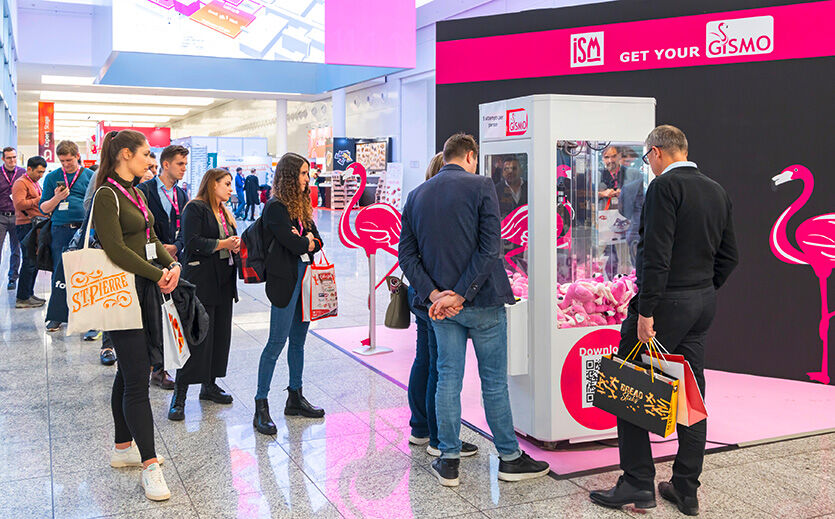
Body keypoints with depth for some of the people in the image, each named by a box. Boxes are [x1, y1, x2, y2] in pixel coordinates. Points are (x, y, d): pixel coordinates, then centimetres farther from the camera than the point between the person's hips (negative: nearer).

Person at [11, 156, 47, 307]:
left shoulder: (35, 183, 21)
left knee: (35, 261, 12)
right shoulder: (21, 183, -8)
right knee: (29, 262, -10)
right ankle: (22, 299, -6)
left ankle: (29, 294, 20)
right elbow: (19, 204, -20)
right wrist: (39, 199, -18)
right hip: (26, 226, -10)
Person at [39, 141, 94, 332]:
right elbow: (44, 208, 13)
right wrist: (57, 198, -7)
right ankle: (57, 316, 9)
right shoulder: (52, 177, 13)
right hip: (60, 232, 1)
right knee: (60, 273, 2)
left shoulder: (90, 176, 8)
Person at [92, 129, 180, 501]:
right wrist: (159, 275, -15)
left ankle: (123, 449, 27)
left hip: (145, 289, 9)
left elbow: (150, 239, 15)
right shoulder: (107, 195, -12)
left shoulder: (135, 193, 15)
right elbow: (116, 250, -19)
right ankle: (150, 466, -3)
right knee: (137, 378, -7)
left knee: (129, 373, 15)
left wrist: (172, 265, -3)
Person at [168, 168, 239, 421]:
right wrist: (222, 244, -17)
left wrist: (235, 246, 2)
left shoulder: (224, 212, 19)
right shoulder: (195, 208, -8)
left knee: (221, 333, 10)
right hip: (201, 282, -9)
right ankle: (179, 395, -3)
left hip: (224, 282, 9)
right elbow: (192, 242, -18)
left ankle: (209, 384, 23)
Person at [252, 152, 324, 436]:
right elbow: (294, 245, -18)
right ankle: (261, 407, 0)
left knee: (298, 340, 13)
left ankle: (295, 397, 24)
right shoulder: (275, 206, -10)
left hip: (304, 277, 8)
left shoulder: (302, 205, 15)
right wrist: (308, 242, 1)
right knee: (277, 341, -7)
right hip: (285, 280, -8)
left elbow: (317, 242, 11)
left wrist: (304, 242, -9)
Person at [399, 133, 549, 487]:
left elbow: (406, 253, 2)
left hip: (440, 303, 4)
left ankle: (448, 461, 16)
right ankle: (510, 458, 18)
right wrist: (461, 294, -16)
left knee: (448, 379, 10)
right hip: (482, 300, -4)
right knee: (494, 381, 6)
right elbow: (490, 246, -17)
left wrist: (433, 294, -7)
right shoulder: (481, 186, -7)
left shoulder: (416, 196, 8)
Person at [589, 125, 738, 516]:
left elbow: (657, 254, -21)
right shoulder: (717, 192, 12)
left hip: (666, 303, -8)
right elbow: (728, 257, 15)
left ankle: (638, 484, 6)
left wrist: (646, 311, -19)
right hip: (703, 303, 8)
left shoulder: (664, 186, -13)